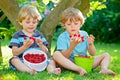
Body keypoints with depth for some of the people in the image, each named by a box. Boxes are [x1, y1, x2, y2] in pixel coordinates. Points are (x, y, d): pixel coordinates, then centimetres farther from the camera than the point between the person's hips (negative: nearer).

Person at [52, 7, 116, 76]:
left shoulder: (84, 34, 8)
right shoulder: (62, 37, -3)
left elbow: (92, 54, 6)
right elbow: (64, 57, -13)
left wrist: (90, 44, -15)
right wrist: (72, 46, -27)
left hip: (85, 62, 4)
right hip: (70, 64, -4)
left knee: (106, 55, -1)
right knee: (56, 54, -30)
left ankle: (104, 69, -32)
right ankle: (79, 69, -40)